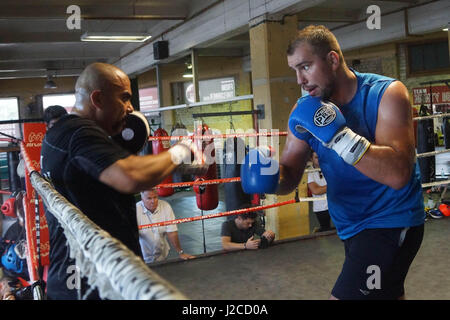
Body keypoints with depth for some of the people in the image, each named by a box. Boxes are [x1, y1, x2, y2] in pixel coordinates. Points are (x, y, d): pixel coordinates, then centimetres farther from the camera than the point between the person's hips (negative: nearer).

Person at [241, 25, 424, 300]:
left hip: (391, 221, -6)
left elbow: (398, 174, -29)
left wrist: (337, 133, -34)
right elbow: (289, 177, -2)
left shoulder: (386, 94, -17)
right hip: (350, 226, 6)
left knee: (346, 295, -15)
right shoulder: (305, 110, -2)